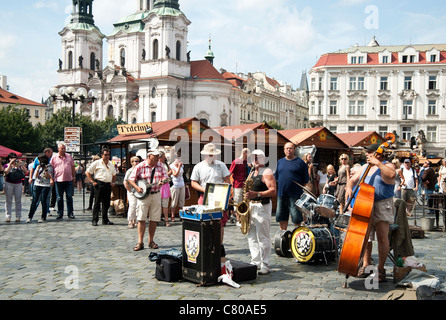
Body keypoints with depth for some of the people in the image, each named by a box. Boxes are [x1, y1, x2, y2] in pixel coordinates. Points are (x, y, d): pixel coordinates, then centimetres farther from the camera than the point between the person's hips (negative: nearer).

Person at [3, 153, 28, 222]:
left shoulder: (19, 165, 9)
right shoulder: (6, 165, 5)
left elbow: (26, 171, -2)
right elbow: (6, 172, -14)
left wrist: (22, 165, -14)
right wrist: (10, 164, -14)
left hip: (18, 184, 1)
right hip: (9, 184, -1)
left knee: (18, 200, 0)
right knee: (8, 200, 1)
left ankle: (18, 216, 4)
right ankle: (8, 216, 3)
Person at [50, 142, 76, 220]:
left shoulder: (69, 156, 10)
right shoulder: (54, 157, 4)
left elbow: (72, 167, 15)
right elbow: (51, 168, 5)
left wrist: (74, 177, 11)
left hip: (69, 180, 1)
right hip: (58, 180, -1)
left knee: (69, 197, 1)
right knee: (59, 198, 5)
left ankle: (70, 213, 8)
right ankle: (60, 213, 14)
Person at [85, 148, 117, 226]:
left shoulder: (111, 164, 16)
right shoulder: (97, 163, -1)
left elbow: (114, 174, 30)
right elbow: (87, 172, 0)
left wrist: (113, 182, 14)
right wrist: (92, 181, -7)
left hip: (108, 185, 5)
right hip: (99, 184, -5)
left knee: (106, 203, 9)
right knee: (97, 203, -3)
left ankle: (105, 220, 17)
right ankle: (94, 220, 1)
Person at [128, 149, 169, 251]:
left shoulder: (160, 166, 7)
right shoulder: (140, 166, -3)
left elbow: (165, 177, 3)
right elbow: (131, 179, -2)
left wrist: (163, 181, -20)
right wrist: (137, 187, -19)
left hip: (156, 194, 3)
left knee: (154, 219, 5)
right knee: (141, 219, -5)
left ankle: (151, 241, 16)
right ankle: (140, 242, -1)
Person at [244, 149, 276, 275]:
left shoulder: (267, 172, -8)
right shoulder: (252, 172, 18)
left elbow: (273, 191, -18)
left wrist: (256, 194, -28)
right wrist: (248, 195, 10)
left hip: (263, 206, -9)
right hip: (251, 206, 9)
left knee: (262, 237, -7)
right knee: (252, 237, 10)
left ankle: (265, 266, -1)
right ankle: (255, 263, 18)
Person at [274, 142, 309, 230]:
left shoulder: (300, 162, 0)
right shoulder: (280, 162, 13)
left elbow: (306, 180, 1)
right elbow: (276, 177, 20)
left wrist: (301, 189, -4)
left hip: (295, 194, -4)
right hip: (281, 194, 5)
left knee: (296, 218, -3)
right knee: (281, 217, 10)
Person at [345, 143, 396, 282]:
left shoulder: (386, 166, -3)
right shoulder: (365, 167, 17)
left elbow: (391, 174, -26)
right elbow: (353, 179, 19)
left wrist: (377, 163, -22)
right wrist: (349, 187, -3)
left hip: (382, 206, -6)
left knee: (382, 238, -7)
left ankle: (381, 269, 5)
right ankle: (366, 265, 19)